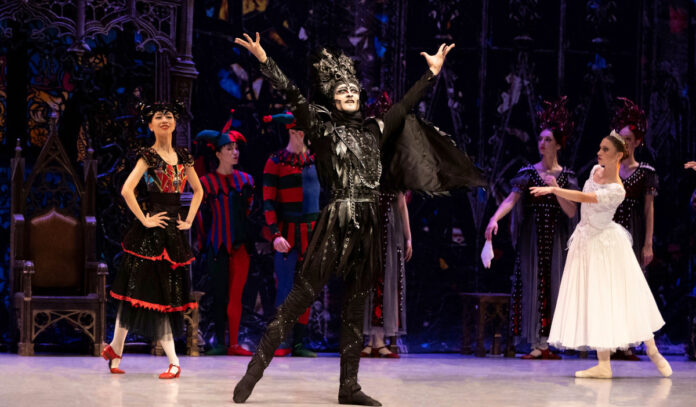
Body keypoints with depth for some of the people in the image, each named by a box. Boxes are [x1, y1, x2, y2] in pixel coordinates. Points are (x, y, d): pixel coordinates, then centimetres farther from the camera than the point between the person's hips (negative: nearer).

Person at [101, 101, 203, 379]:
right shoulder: (148, 155, -5)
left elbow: (198, 190, 24)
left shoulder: (182, 156, 13)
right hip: (152, 232, -7)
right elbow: (127, 190, -16)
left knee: (171, 291, 6)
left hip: (174, 231, 7)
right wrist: (144, 220, -14)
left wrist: (189, 220, 13)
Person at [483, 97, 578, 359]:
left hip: (555, 238, 1)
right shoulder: (528, 173, 3)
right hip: (531, 236, -1)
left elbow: (572, 212, -3)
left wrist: (556, 187, -15)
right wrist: (495, 219, -25)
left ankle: (548, 342, 7)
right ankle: (537, 344, 0)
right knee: (532, 284, -4)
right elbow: (511, 199, -9)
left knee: (552, 284, 1)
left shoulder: (566, 176, 5)